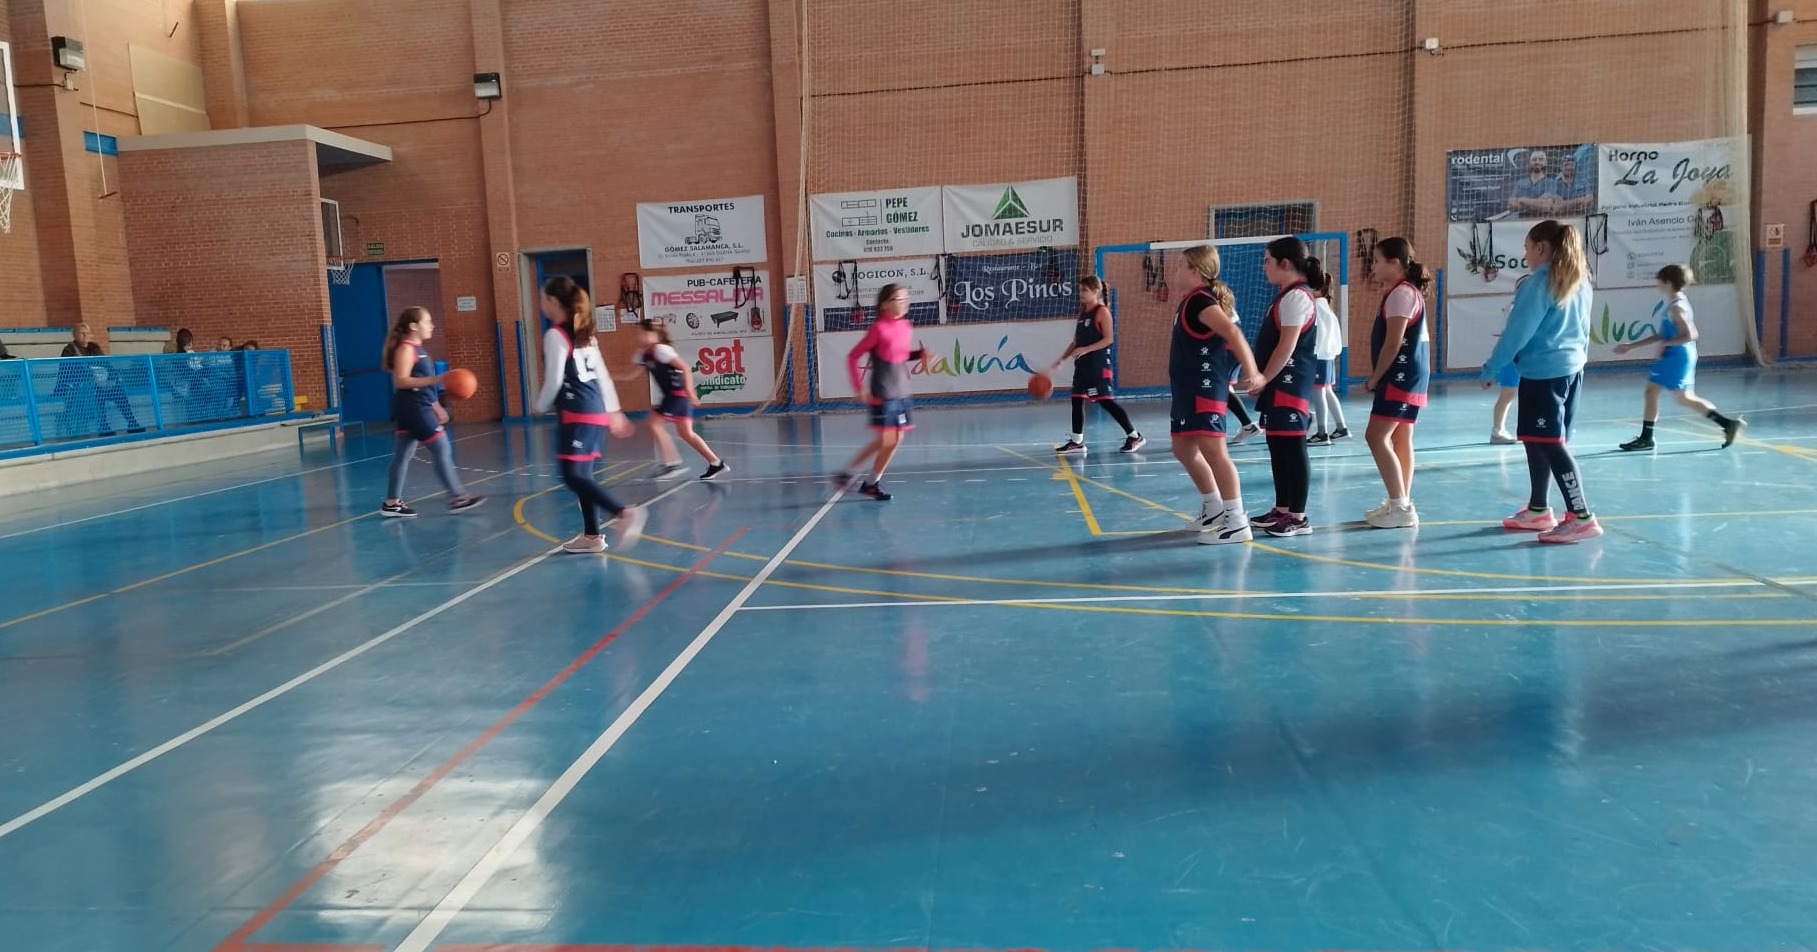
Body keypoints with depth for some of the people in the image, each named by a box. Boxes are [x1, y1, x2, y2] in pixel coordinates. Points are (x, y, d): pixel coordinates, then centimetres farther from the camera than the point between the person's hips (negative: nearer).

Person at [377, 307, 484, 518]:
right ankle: (456, 497, -2)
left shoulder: (416, 349, 17)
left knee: (402, 455, 9)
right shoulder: (405, 348, -13)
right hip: (413, 409, -10)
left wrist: (436, 407, 26)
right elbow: (401, 381, -23)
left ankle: (391, 503, 12)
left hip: (417, 408, 10)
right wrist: (436, 379, -29)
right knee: (442, 450, -7)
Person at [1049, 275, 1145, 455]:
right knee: (1077, 401, 8)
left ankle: (1135, 436, 0)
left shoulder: (1102, 311, -8)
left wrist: (1086, 349, -22)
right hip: (1082, 365, 8)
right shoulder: (1082, 313, 14)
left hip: (1099, 365, -8)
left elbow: (1109, 338, -15)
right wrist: (1060, 360, 15)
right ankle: (1076, 442, 16)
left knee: (1107, 402, -9)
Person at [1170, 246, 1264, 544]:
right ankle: (1213, 508, 31)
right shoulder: (1193, 300, 17)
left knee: (1212, 449, -15)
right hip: (1189, 388, 11)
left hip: (1204, 389, -11)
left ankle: (1237, 523, -14)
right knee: (1183, 449, 18)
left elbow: (1232, 333, -26)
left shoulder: (1200, 300, -15)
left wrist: (1251, 372, -32)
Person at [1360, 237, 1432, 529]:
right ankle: (1401, 504, 16)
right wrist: (1378, 377, 12)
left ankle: (1400, 507, -11)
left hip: (1400, 377, -10)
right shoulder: (1406, 292, 17)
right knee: (1400, 440, 11)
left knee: (1376, 437, -12)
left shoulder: (1401, 293, -14)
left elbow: (1393, 343, -19)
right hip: (1407, 377, 10)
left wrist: (1374, 377, -11)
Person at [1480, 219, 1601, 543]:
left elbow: (1517, 332, -14)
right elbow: (1584, 329, 18)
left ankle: (1581, 516, -8)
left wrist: (1490, 370, -7)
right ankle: (1538, 510, 27)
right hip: (1572, 369, 9)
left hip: (1543, 373, -9)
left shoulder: (1539, 283, -14)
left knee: (1550, 444, -6)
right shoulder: (1580, 281, 11)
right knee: (1540, 441, 18)